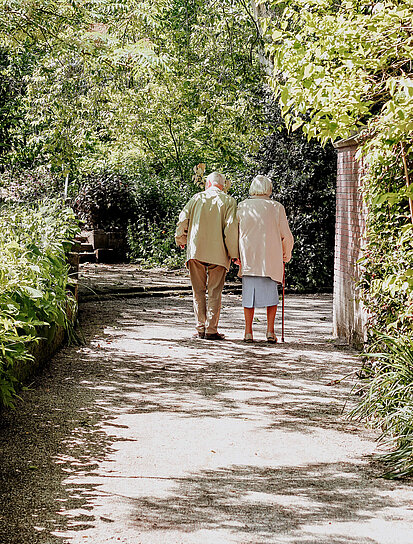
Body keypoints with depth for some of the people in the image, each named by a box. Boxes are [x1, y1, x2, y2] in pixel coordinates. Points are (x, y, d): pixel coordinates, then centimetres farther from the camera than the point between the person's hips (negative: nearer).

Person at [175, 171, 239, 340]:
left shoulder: (197, 198, 8)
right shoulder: (228, 201, 2)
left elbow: (183, 220, 4)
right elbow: (231, 227, -8)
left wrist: (181, 240, 20)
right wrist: (234, 253, -3)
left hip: (195, 250, 2)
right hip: (218, 253, -1)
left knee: (199, 291, 9)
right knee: (214, 293, 3)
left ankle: (200, 328, 7)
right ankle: (211, 330, 0)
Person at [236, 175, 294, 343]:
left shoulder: (242, 206, 3)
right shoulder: (277, 207, 1)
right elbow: (286, 236, 4)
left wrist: (235, 254, 15)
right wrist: (286, 255, 19)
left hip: (248, 258, 1)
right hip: (271, 259, -1)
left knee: (249, 293, 7)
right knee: (271, 294, 9)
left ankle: (248, 332, 3)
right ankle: (270, 331, 2)